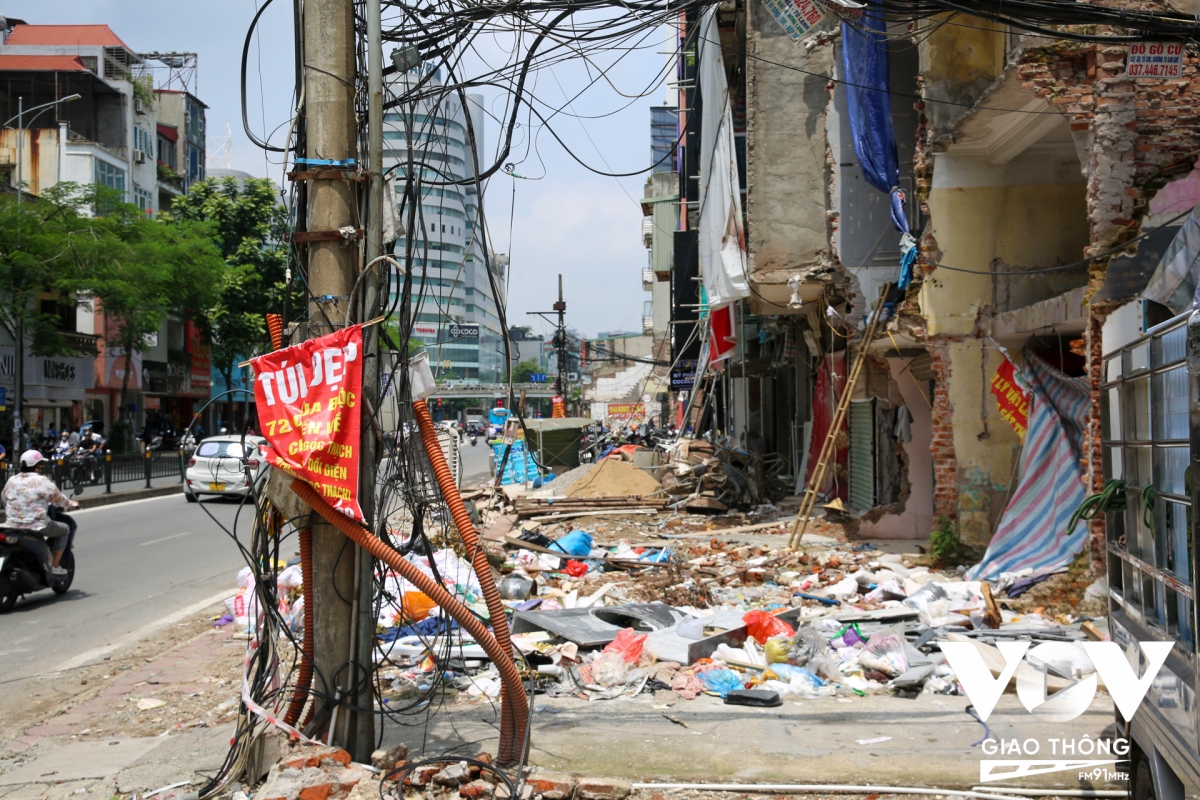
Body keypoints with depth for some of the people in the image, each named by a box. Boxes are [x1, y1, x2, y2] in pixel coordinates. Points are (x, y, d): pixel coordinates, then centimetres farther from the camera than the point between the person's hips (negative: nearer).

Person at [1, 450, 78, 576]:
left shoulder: (11, 481, 7)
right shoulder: (42, 481, -8)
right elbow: (58, 498, -2)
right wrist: (71, 504, 18)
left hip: (13, 526, 6)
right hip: (36, 526, -6)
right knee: (64, 529, 17)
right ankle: (54, 566, 13)